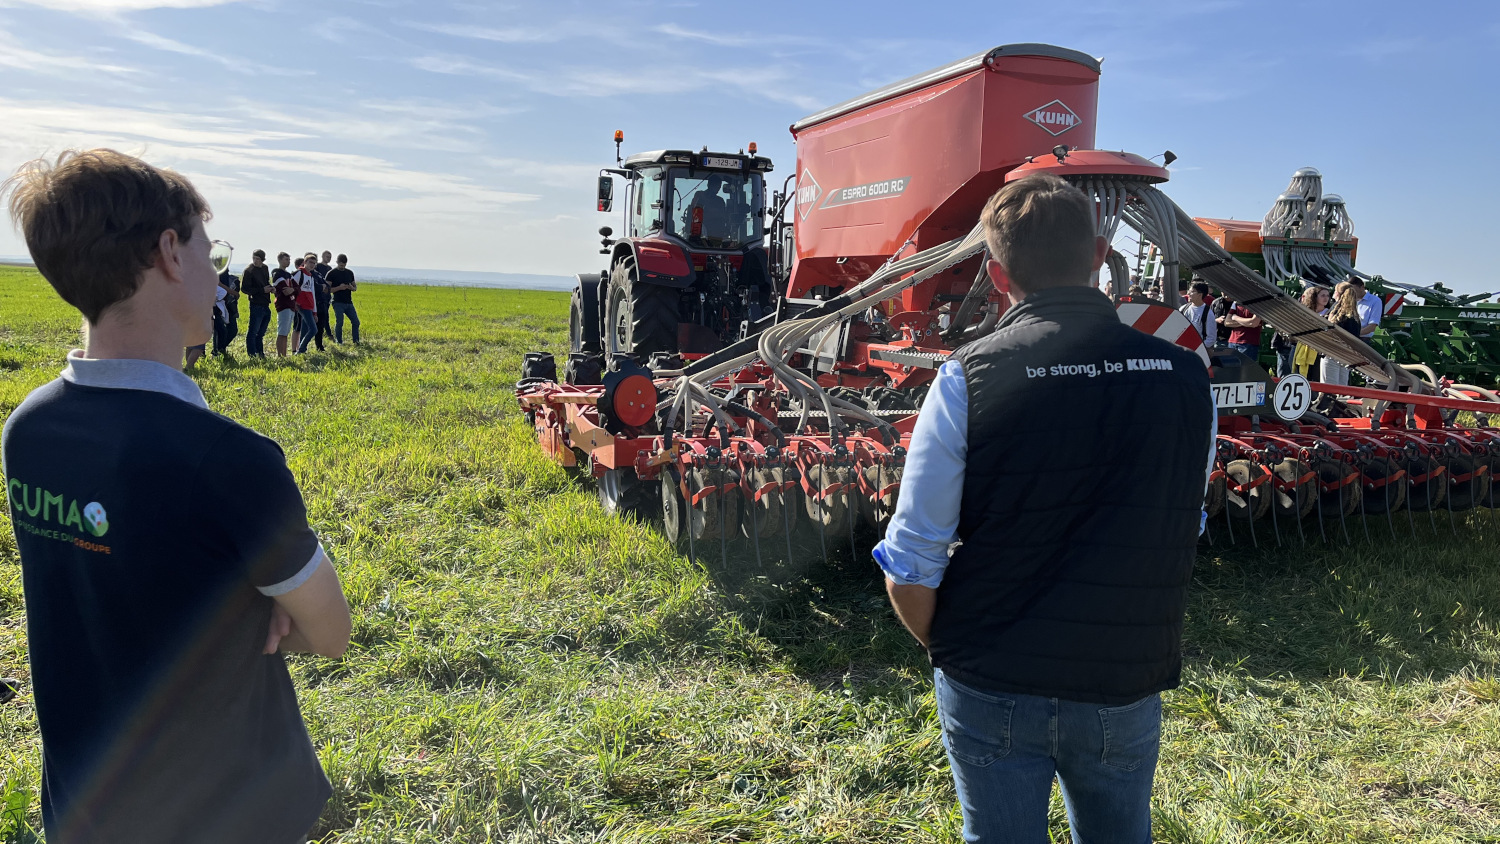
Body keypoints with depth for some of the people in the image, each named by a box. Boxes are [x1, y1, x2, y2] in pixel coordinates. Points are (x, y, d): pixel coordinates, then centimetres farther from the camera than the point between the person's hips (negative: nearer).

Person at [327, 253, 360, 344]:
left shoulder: (350, 272, 14)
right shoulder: (331, 273, -2)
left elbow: (355, 287, 20)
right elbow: (328, 289, -6)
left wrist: (352, 287, -4)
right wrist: (339, 288, -19)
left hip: (349, 302, 5)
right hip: (338, 303, -5)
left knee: (356, 322, -1)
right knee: (340, 323, -10)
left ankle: (356, 341, 8)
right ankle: (339, 342, 3)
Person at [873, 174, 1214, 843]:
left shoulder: (968, 379, -17)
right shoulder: (1185, 376, -6)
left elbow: (910, 568, -14)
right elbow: (1183, 533, 6)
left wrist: (950, 650, 5)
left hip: (994, 692, -3)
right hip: (1129, 688, 3)